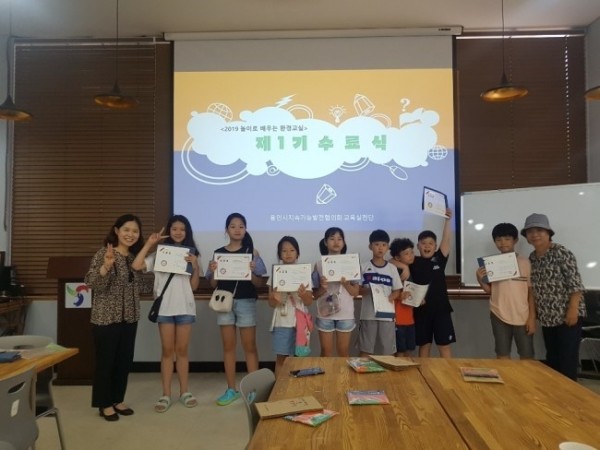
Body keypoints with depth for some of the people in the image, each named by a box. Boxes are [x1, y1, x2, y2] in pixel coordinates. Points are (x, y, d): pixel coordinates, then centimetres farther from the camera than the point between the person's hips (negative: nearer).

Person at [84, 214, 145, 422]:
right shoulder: (103, 253, -11)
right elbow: (91, 282, -20)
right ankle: (105, 404, 19)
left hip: (129, 317, 7)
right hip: (106, 317, -6)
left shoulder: (136, 256, 9)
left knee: (125, 361, 13)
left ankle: (118, 400, 28)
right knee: (105, 361, 4)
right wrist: (106, 266, -37)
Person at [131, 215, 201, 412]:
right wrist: (149, 244, -9)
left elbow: (194, 286, 5)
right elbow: (136, 266, -14)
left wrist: (196, 266, -10)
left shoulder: (191, 254, 8)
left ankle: (184, 391, 19)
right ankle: (166, 394, 12)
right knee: (167, 351, 4)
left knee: (182, 350, 9)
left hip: (185, 307, 1)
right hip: (164, 308, -1)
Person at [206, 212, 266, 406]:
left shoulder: (251, 252, -1)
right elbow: (213, 284, 8)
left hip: (246, 302, -2)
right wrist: (213, 272, -12)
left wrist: (251, 272, -22)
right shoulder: (218, 253, 5)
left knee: (249, 346, 3)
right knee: (228, 346, 9)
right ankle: (231, 389, 19)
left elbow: (260, 283, -2)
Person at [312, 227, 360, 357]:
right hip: (325, 313, 0)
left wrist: (346, 284, -17)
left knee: (344, 352, 10)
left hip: (345, 314, 0)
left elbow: (355, 292, 1)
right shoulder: (319, 265, -1)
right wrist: (322, 288, -19)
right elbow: (315, 294, 1)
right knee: (326, 352, 9)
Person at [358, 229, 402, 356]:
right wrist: (367, 291, -18)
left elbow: (397, 290, 7)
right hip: (368, 314, -1)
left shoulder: (392, 268, 4)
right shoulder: (364, 267, 0)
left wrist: (391, 297, -14)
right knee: (365, 349, 5)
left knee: (388, 351, 7)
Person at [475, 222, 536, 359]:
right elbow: (489, 290, 7)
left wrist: (532, 317, -3)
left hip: (523, 317, -1)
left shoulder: (525, 262, -1)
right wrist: (480, 279, -12)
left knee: (527, 356, 8)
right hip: (500, 316, 1)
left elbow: (531, 291, 1)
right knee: (502, 356, 9)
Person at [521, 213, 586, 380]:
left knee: (568, 358, -2)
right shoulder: (532, 258, 8)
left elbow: (575, 283, -16)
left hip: (567, 314, -7)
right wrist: (534, 313, 10)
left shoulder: (562, 253, -12)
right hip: (547, 317, 7)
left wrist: (573, 310, -21)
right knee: (552, 356, 15)